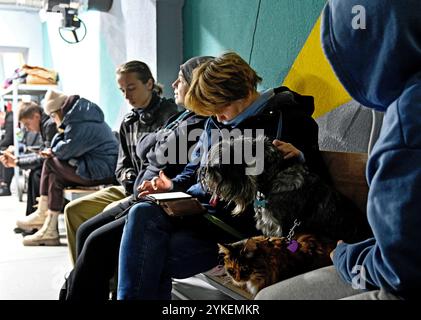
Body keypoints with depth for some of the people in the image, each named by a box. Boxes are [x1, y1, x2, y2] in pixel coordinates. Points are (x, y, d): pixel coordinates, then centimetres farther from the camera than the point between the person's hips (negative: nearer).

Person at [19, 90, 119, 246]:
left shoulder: (80, 123, -16)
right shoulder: (80, 115, 17)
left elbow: (65, 150, -15)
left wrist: (51, 151, 6)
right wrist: (53, 150, 4)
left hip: (101, 171, -10)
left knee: (50, 163, -4)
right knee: (55, 178, 6)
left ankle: (42, 213, 10)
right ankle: (50, 231, 10)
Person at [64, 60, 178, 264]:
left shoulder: (168, 114, -9)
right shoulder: (128, 122, 16)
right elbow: (122, 165, 18)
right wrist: (128, 177, -5)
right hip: (132, 188, 8)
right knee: (74, 210, 2)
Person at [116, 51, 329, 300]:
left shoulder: (287, 119, 0)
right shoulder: (216, 122, 22)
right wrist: (174, 185, 11)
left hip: (244, 220, -7)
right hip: (200, 207, 7)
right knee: (143, 214, -26)